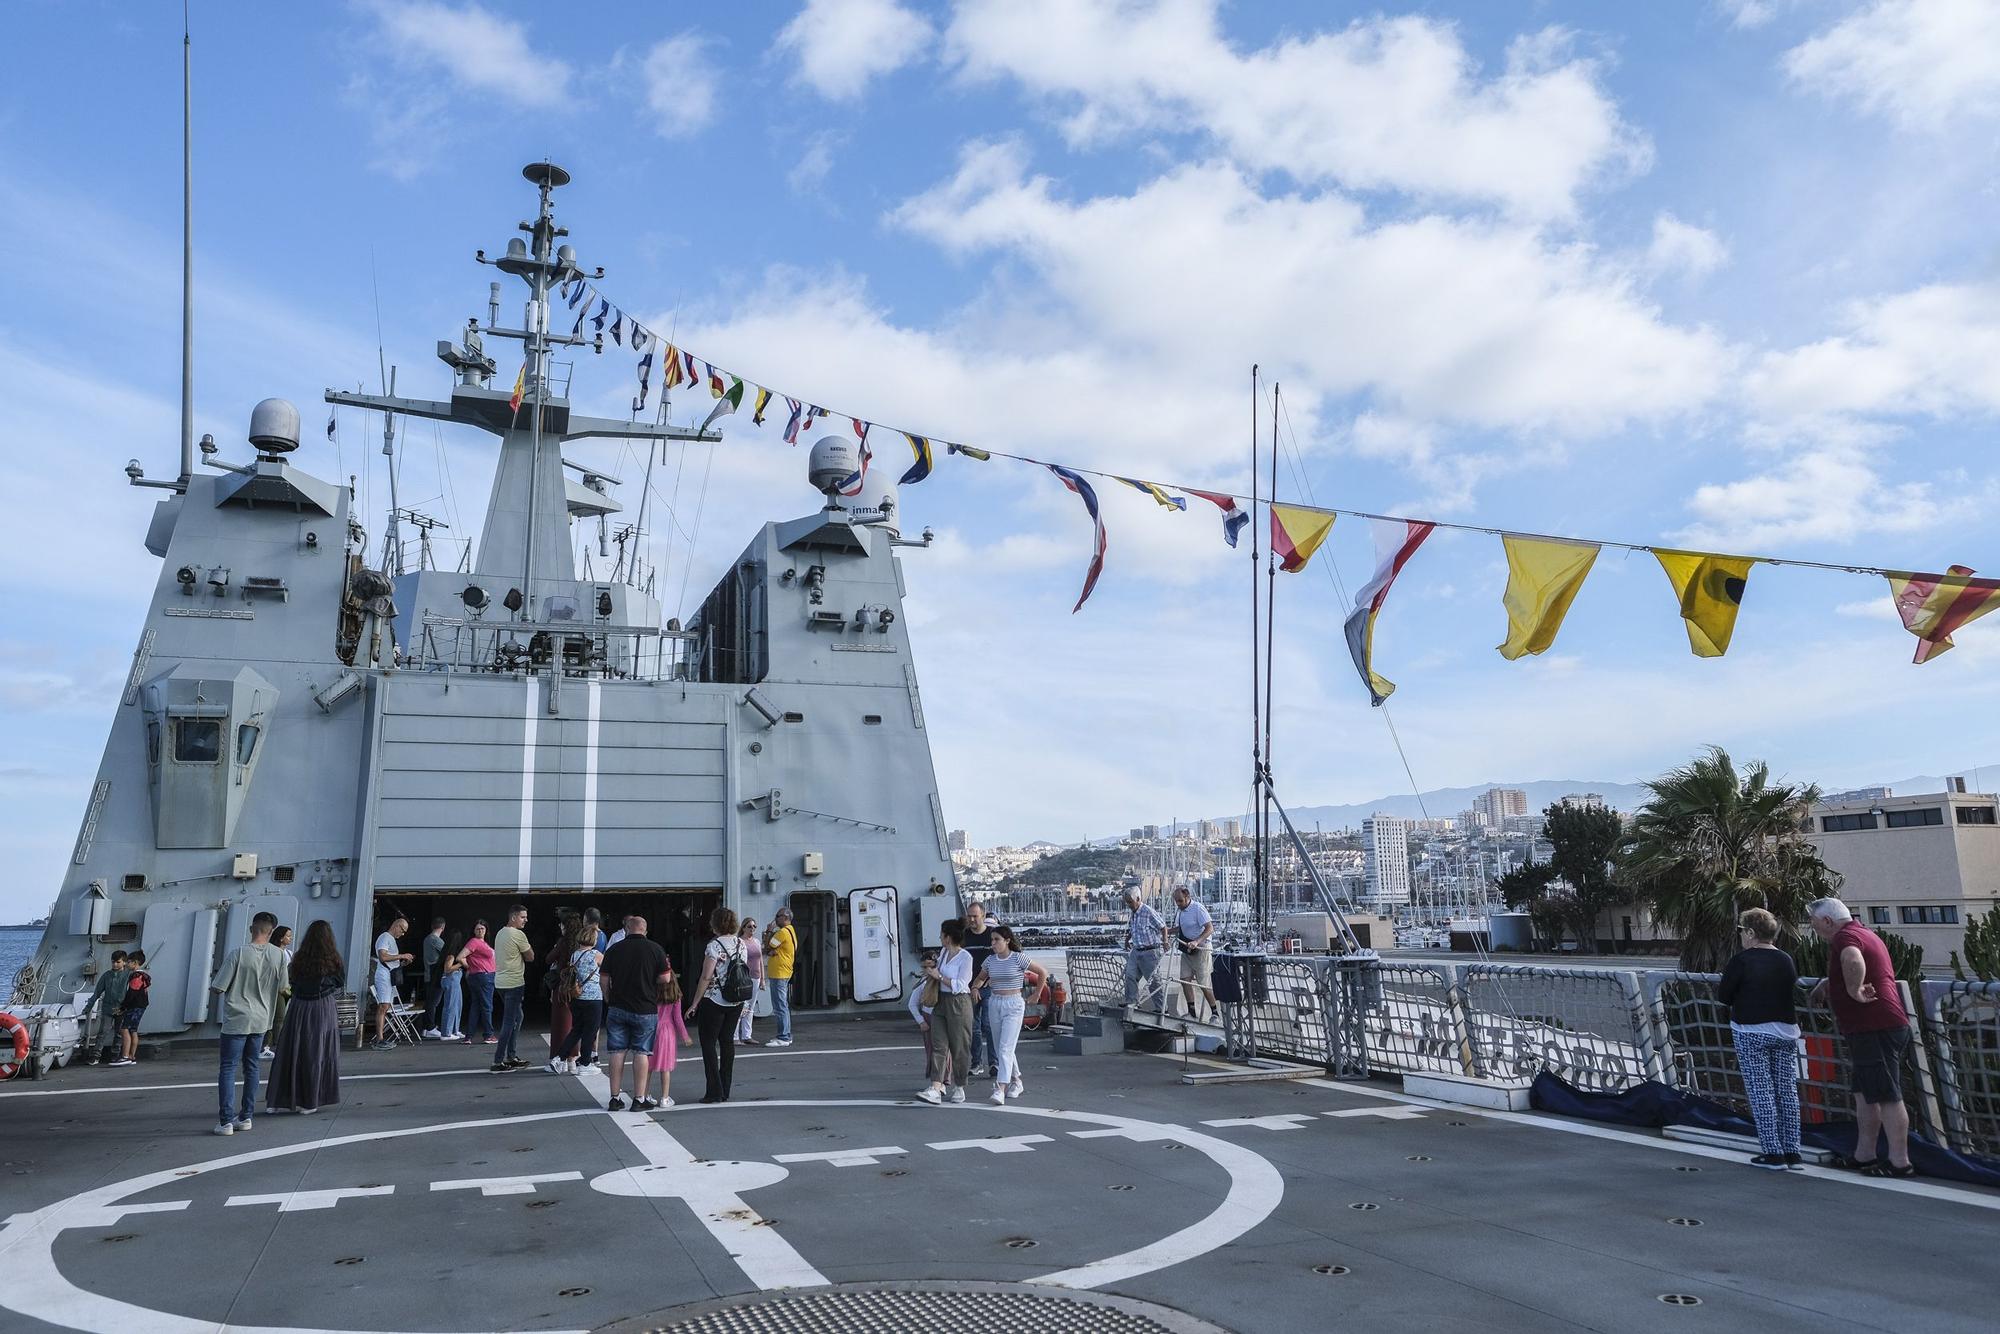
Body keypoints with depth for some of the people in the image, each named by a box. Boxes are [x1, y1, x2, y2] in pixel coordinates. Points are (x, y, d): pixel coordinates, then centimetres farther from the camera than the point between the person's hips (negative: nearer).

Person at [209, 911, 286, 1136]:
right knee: (251, 1067, 15)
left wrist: (214, 978, 9)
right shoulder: (279, 955, -4)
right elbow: (282, 986, 8)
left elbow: (217, 989, -12)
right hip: (261, 1020, 4)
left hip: (236, 1021, -4)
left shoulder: (239, 953, -15)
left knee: (228, 1069, 1)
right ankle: (245, 1116, 19)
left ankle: (226, 1121, -4)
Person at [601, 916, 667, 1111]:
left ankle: (615, 1098, 13)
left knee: (618, 1052, 9)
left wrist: (609, 1000, 16)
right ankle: (639, 1099, 4)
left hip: (618, 1008, 2)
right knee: (641, 1053, 4)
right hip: (645, 1009, -2)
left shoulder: (613, 950, 1)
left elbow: (604, 981, 2)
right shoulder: (655, 949, -4)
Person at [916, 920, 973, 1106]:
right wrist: (931, 970, 11)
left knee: (959, 1047, 3)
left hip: (958, 1003, -7)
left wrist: (938, 976, -17)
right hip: (940, 1001, 7)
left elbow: (959, 985, -17)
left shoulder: (965, 957, -13)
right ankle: (935, 1090, -10)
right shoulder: (943, 952, 10)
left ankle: (959, 1087, 19)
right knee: (938, 1045, -3)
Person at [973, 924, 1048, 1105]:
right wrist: (974, 988, 0)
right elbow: (980, 978, 21)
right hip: (994, 1004, 6)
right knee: (1000, 1048, 12)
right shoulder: (990, 960, 5)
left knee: (1005, 1048, -15)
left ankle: (1000, 1089, -19)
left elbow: (1043, 973, -2)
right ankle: (1016, 1082, 29)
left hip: (1014, 1004, -6)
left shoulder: (1018, 958, -9)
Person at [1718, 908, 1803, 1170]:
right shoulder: (1787, 960, 6)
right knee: (1787, 1090, 10)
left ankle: (1773, 1153, -1)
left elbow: (1723, 996, -9)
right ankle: (1792, 1152, 14)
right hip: (1786, 1030, 6)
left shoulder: (1742, 960, -11)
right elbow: (1791, 990, 16)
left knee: (1761, 1092, -1)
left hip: (1751, 1032, -6)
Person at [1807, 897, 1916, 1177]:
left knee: (1886, 1095, -7)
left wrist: (1855, 991, -25)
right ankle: (1864, 1156, 21)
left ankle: (1900, 1162, -3)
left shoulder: (1845, 936, -13)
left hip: (1874, 1028, -11)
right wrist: (1828, 982, 23)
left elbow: (1853, 961, -38)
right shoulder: (1864, 934, 21)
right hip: (1879, 1025, 11)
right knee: (1865, 1093, 16)